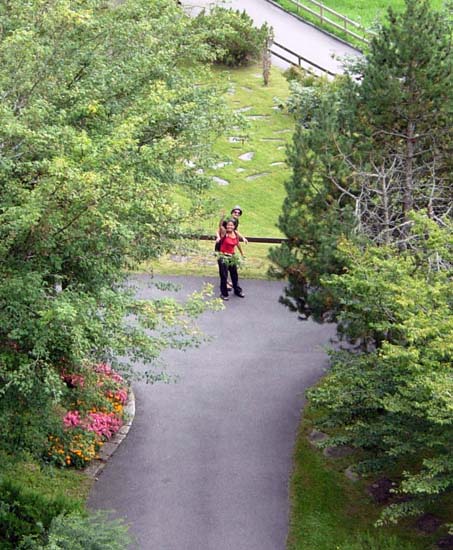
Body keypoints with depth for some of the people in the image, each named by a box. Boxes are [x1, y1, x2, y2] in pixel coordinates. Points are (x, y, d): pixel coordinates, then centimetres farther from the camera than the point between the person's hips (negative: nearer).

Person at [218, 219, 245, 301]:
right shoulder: (224, 233, -12)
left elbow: (237, 244, 17)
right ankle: (224, 293, 14)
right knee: (224, 276, 1)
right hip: (223, 257, -5)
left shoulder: (235, 234, 1)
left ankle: (237, 290, 36)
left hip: (232, 257, 5)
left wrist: (241, 253, 27)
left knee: (234, 275, 18)